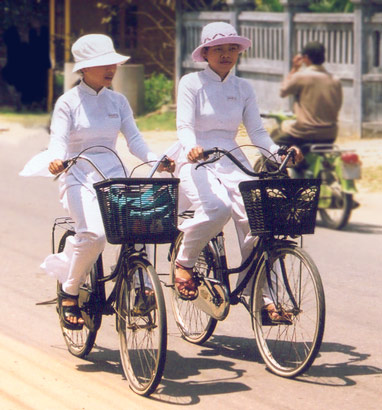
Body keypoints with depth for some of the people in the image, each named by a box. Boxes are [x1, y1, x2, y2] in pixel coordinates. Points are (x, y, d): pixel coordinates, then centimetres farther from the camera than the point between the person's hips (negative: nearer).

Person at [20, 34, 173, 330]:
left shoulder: (118, 101, 13)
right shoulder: (68, 102, 1)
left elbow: (134, 139, 6)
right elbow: (58, 139, -11)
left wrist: (155, 159, -14)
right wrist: (56, 159, -34)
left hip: (113, 175, 4)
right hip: (79, 177, -4)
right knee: (95, 234, -29)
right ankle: (69, 293, -8)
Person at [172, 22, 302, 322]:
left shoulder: (243, 89, 13)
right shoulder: (191, 83, 2)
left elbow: (256, 131, 7)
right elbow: (185, 125, -10)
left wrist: (276, 152, -13)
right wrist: (192, 147, -32)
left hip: (232, 162, 4)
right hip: (195, 162, -4)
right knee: (217, 208, -34)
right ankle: (184, 261, -8)